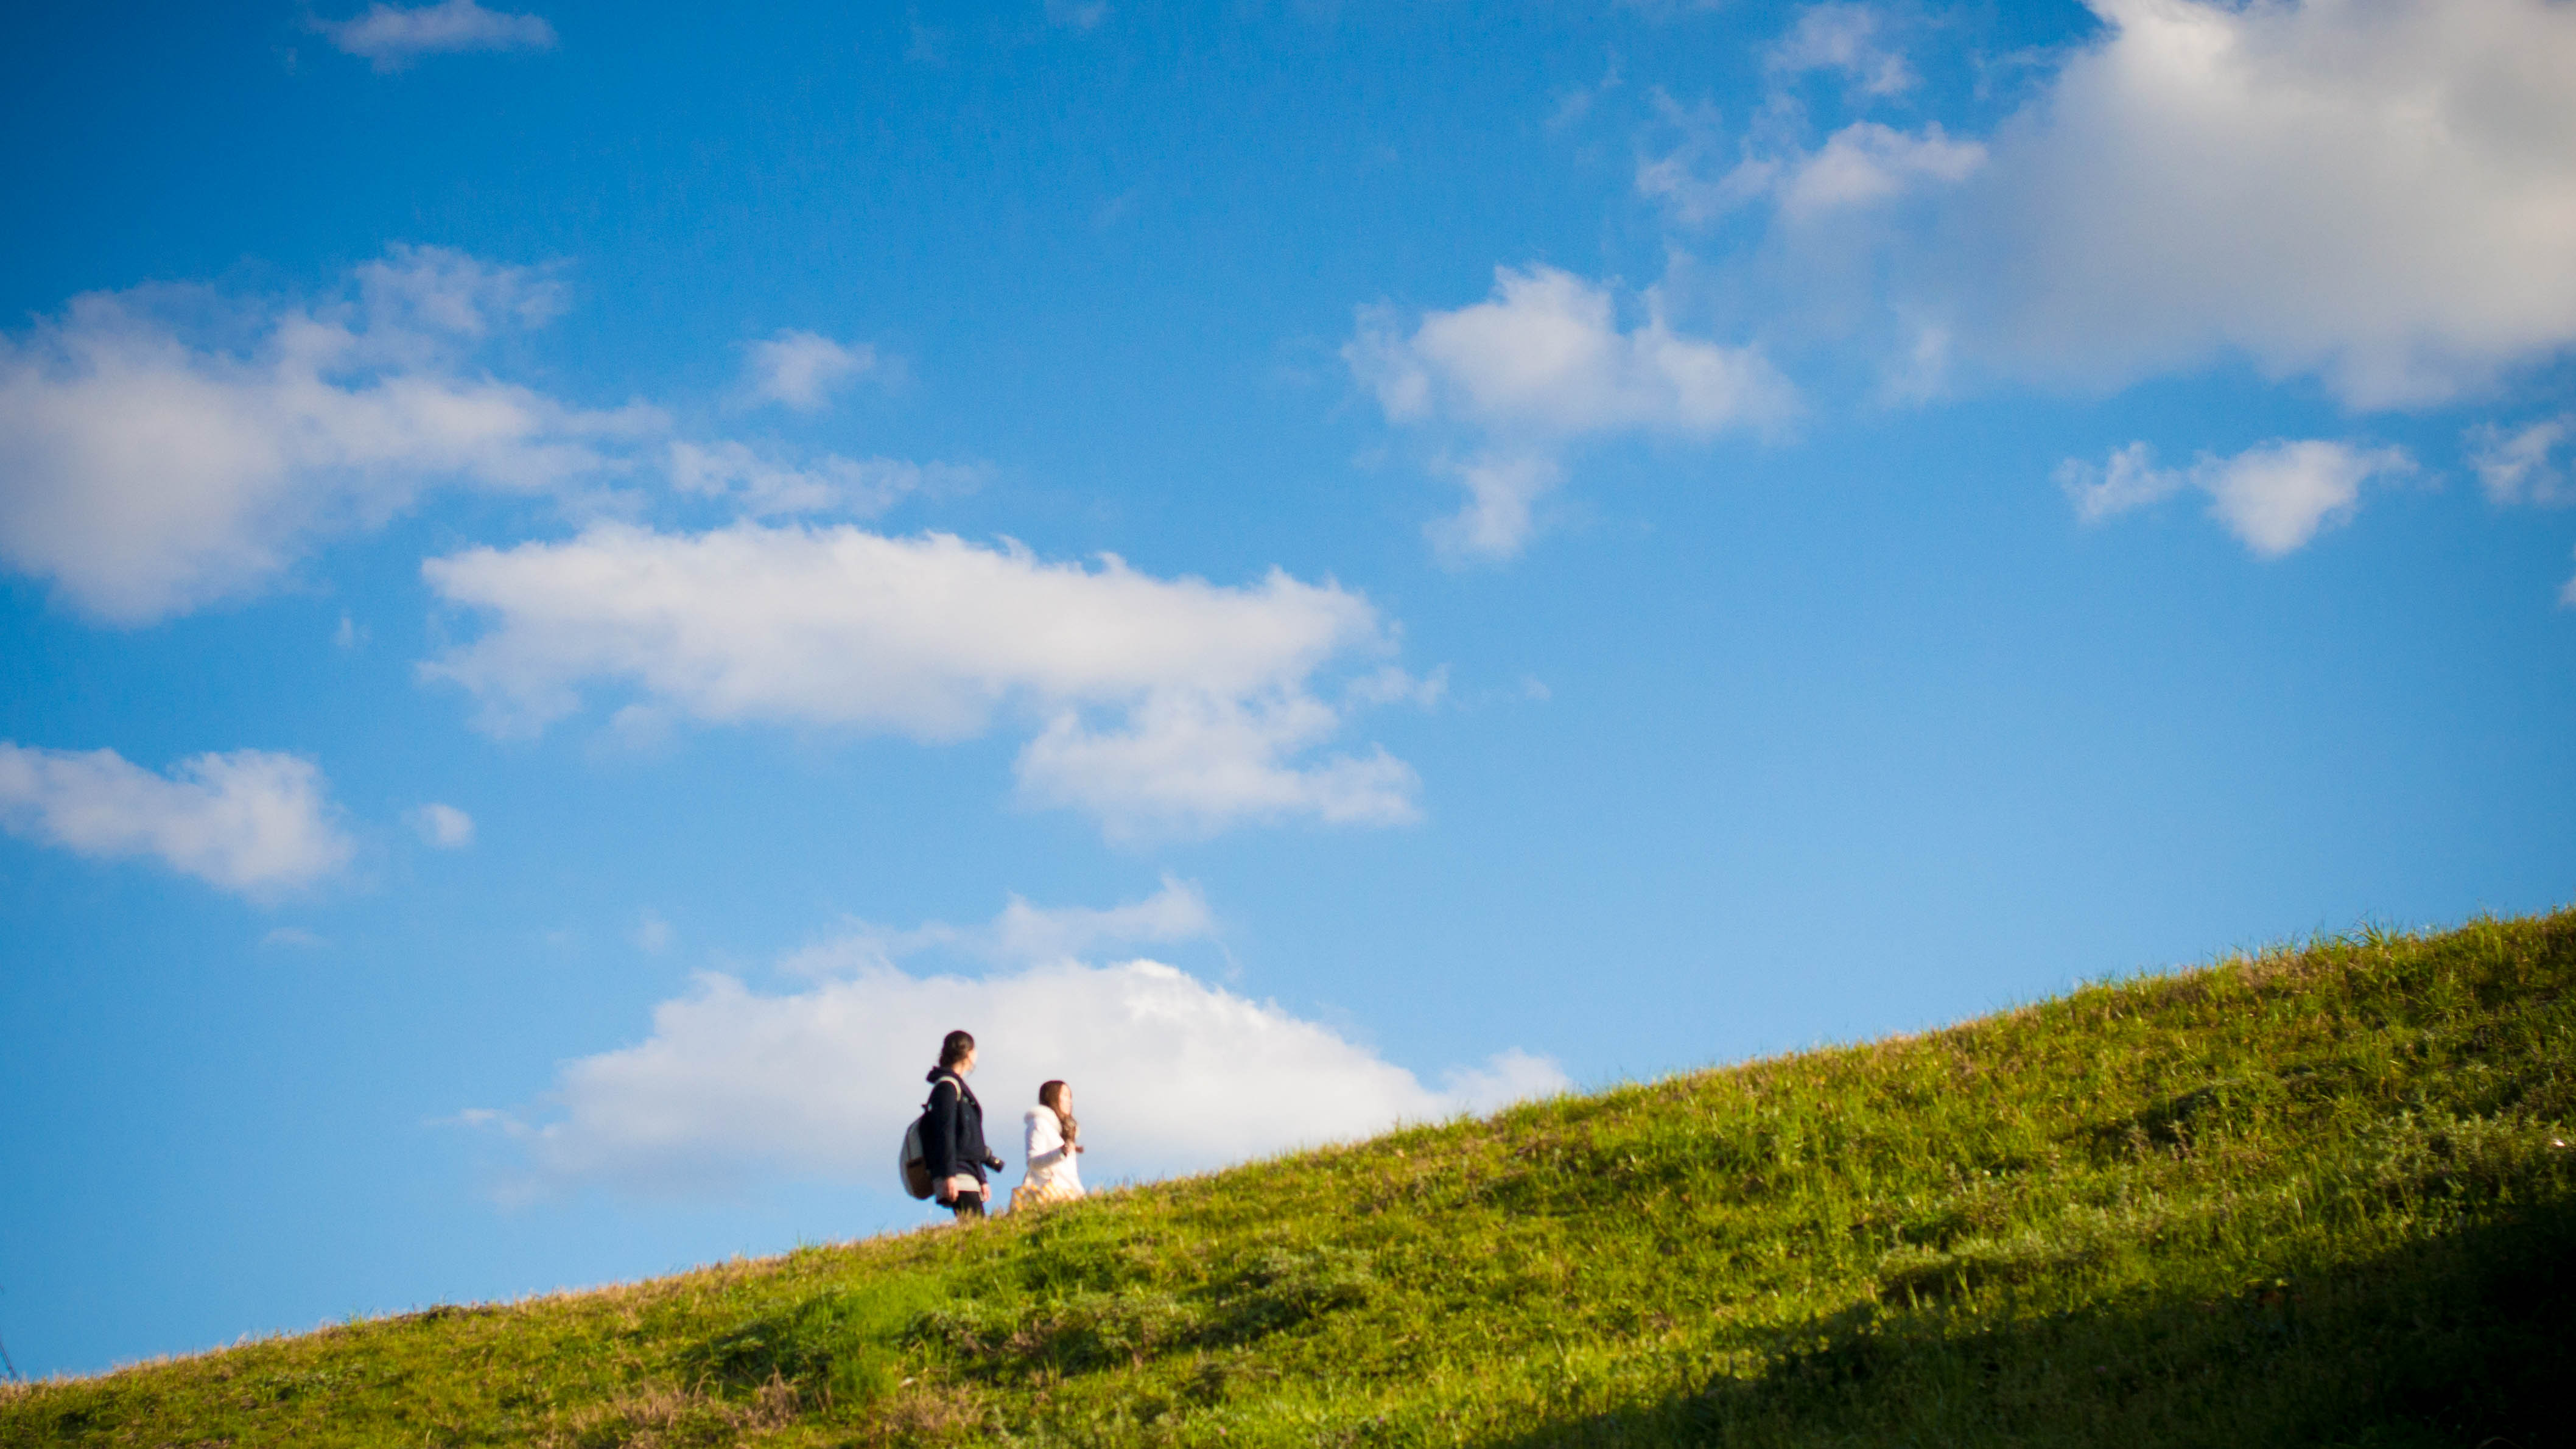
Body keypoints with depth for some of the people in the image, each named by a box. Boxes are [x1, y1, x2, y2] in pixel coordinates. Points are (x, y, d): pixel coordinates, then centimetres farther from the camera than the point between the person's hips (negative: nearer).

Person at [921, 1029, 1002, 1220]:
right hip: (957, 1178, -9)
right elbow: (945, 1133, -14)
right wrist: (948, 1175, -22)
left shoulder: (957, 1085, 25)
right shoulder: (947, 1086, -5)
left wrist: (981, 1180, 28)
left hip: (969, 1176, 9)